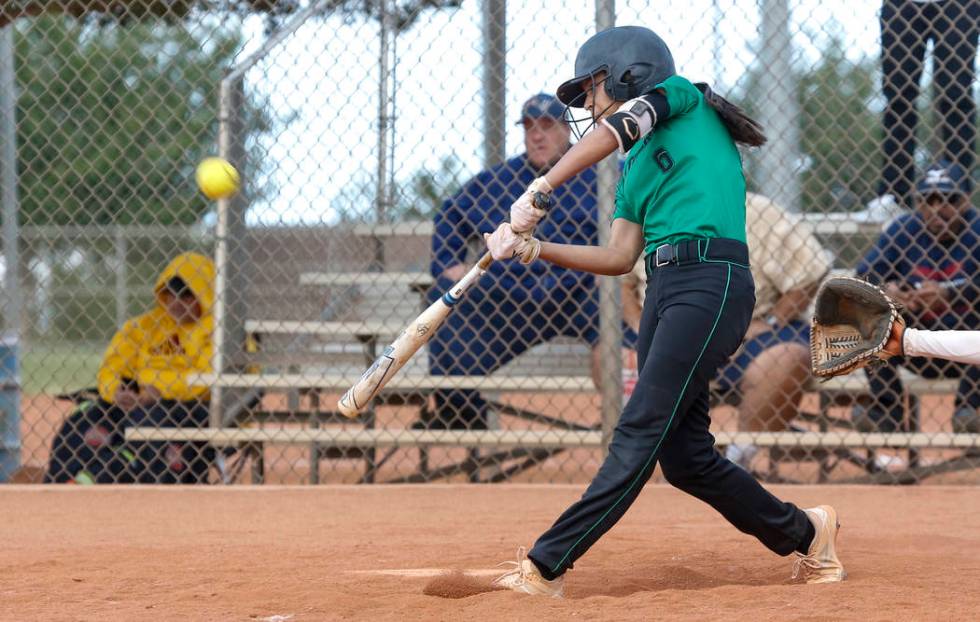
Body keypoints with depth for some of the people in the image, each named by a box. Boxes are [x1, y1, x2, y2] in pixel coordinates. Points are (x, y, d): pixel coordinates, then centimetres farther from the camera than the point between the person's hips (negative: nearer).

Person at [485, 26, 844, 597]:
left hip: (712, 282, -9)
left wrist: (540, 189, -21)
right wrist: (533, 248, 5)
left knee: (640, 433, -12)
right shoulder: (637, 165, 27)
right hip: (666, 291, 9)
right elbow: (620, 257, 16)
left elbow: (617, 128, -13)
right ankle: (805, 534, 22)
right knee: (684, 456, 5)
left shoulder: (681, 97, 6)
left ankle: (547, 566, -18)